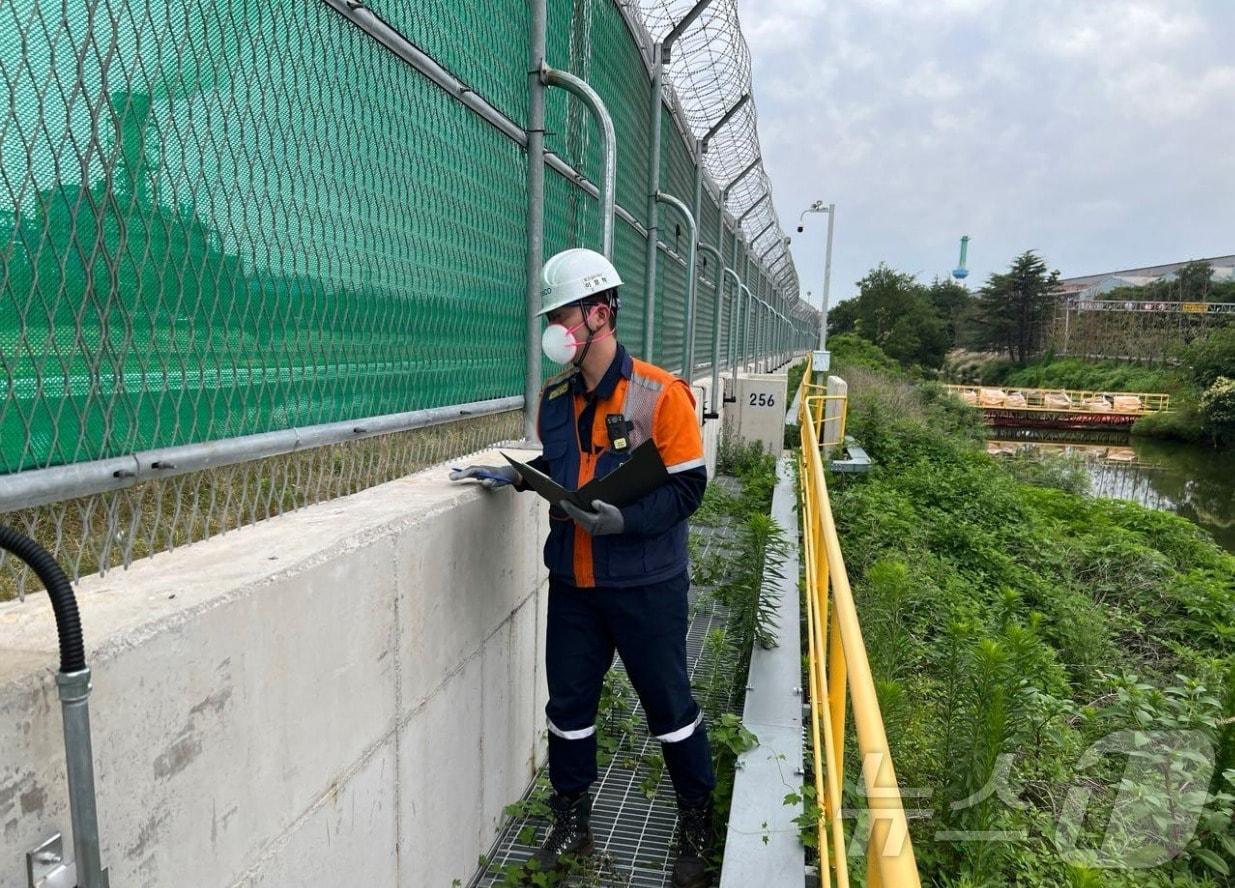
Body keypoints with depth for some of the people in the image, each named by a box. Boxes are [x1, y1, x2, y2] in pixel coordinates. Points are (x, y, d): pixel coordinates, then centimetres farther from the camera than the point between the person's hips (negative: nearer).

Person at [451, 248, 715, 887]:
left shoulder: (659, 394, -15)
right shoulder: (554, 397, 4)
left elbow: (687, 484, -14)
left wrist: (626, 520, -26)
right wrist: (515, 476, 4)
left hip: (645, 585, -5)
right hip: (572, 582, 5)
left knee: (668, 705, 10)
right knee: (569, 702, 15)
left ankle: (696, 826, 34)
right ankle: (570, 824, 37)